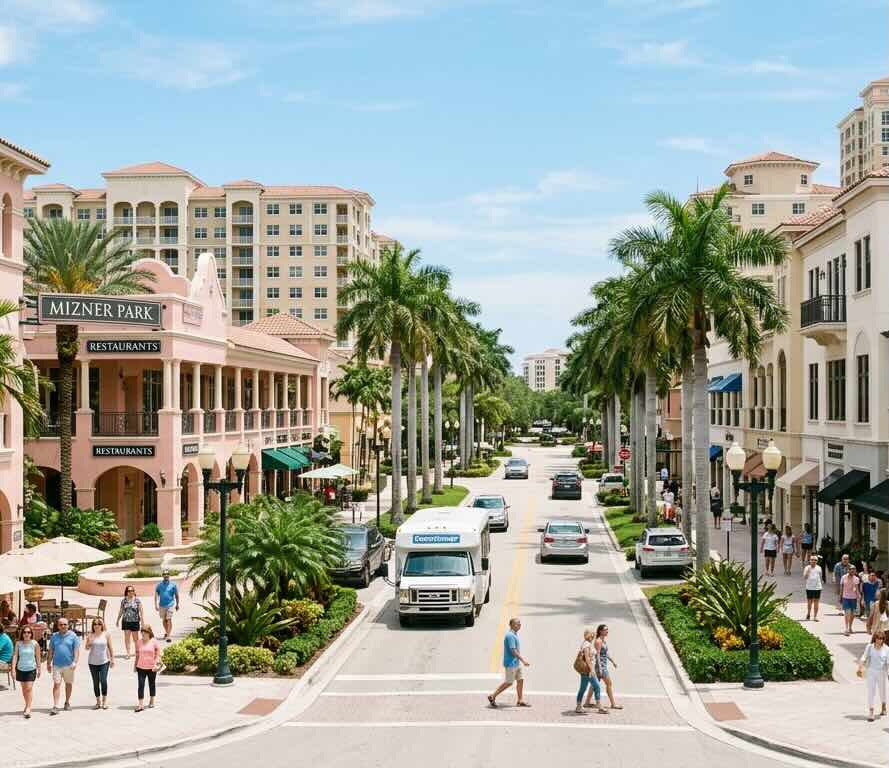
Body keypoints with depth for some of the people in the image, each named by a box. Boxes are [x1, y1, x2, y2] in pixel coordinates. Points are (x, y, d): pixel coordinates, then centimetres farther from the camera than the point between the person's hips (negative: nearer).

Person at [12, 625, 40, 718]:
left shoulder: (35, 644, -6)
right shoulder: (18, 644, -3)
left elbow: (38, 657, 0)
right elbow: (15, 656, -5)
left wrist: (39, 669, 4)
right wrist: (13, 668, -12)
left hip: (31, 669, -3)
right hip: (20, 669, 3)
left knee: (29, 688, -11)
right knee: (23, 688, 14)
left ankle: (28, 709, -11)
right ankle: (27, 705, 31)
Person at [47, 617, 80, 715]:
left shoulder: (73, 636, 0)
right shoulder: (54, 636, 8)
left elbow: (76, 650, -4)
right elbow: (50, 651, 13)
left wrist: (75, 662, -15)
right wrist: (48, 663, 11)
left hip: (69, 665, -1)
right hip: (57, 665, 1)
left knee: (68, 683, 12)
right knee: (56, 684, -8)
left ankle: (67, 703, 29)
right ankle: (55, 706, -12)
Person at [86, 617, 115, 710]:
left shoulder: (106, 634, 1)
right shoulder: (90, 635, 3)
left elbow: (110, 647, 6)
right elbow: (87, 648, 5)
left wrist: (112, 659, 3)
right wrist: (89, 642, -16)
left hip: (104, 661, -2)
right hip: (92, 662, 2)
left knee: (103, 681, -12)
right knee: (95, 682, 6)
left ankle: (105, 701, -1)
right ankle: (98, 701, 16)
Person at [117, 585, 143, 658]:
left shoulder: (137, 600, -4)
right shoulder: (123, 600, 3)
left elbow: (141, 611, -4)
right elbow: (121, 611, 12)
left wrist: (142, 621, -7)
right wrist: (118, 620, 15)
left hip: (135, 621, -2)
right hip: (126, 621, 2)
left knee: (135, 638, 8)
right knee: (127, 637, 1)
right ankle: (128, 653, 7)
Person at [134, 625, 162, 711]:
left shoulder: (155, 642, -5)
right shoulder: (138, 642, 3)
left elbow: (158, 655, -3)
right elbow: (137, 655, 11)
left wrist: (156, 664, -16)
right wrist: (135, 665, 11)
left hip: (151, 668, -1)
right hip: (141, 667, 1)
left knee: (151, 684, 13)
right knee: (141, 685, -6)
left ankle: (151, 701, 29)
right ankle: (140, 705, -8)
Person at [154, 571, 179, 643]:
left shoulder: (173, 584, -2)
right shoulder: (159, 585, 2)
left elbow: (176, 595, 6)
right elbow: (156, 595, 4)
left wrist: (177, 604, 10)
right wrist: (156, 605, -4)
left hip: (170, 604, -3)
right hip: (162, 605, 3)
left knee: (169, 620, -10)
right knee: (164, 620, 14)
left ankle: (168, 636, -13)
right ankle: (166, 632, 36)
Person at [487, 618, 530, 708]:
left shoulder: (514, 634, 11)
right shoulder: (510, 635, -21)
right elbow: (513, 651, -25)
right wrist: (523, 660, -25)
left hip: (517, 663, 10)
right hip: (511, 663, -10)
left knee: (520, 680, 8)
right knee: (508, 683, -1)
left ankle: (520, 701, 14)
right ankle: (493, 697, 9)